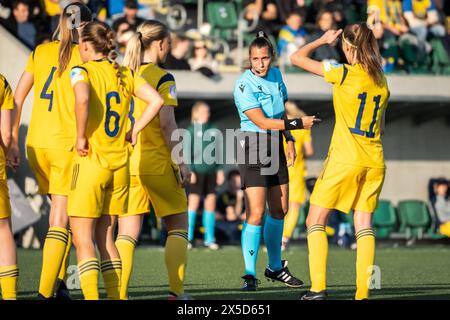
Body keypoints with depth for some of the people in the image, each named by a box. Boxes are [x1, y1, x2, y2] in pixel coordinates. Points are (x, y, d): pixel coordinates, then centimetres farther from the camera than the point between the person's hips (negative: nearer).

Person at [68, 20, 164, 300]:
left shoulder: (83, 71, -7)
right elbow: (156, 101, 0)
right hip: (120, 163, 6)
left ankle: (91, 298, -12)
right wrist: (134, 131, 5)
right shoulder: (126, 74, 9)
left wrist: (81, 137, -16)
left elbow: (82, 99, -28)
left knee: (83, 239, -2)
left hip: (91, 162, -6)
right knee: (105, 237, 14)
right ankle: (116, 296, 11)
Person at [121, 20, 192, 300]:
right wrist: (180, 161, -10)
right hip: (158, 163, -4)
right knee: (178, 225, 11)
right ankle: (176, 291, 6)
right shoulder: (163, 78, -8)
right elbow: (167, 124, -14)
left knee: (127, 233, 6)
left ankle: (119, 294, -4)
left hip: (126, 162, 4)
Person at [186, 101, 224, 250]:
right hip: (197, 171, -4)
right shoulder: (192, 130, -1)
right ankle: (188, 238, -2)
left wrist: (219, 170, 10)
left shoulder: (213, 130, 11)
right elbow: (187, 152, -4)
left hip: (211, 171, 4)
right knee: (193, 203, -6)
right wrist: (189, 170, -12)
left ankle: (209, 238, 8)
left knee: (210, 203, 4)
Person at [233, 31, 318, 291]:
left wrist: (289, 140, 15)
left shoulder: (276, 75, 5)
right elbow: (262, 122, -20)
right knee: (256, 213, -14)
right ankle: (250, 275, -10)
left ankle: (275, 267, 27)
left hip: (275, 147, 7)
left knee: (280, 210, 12)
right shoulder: (244, 85, -17)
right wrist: (299, 123, -16)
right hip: (253, 148, -7)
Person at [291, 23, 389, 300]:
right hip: (374, 160, 5)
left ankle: (318, 288, -4)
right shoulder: (382, 80, 9)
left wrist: (323, 40, 12)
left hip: (344, 159, -5)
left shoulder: (344, 73, -9)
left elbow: (297, 58, -1)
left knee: (316, 222, 4)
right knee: (364, 226, 5)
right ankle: (363, 293, -2)